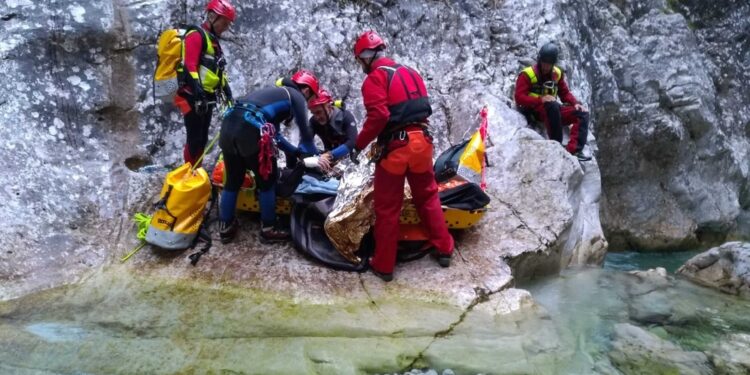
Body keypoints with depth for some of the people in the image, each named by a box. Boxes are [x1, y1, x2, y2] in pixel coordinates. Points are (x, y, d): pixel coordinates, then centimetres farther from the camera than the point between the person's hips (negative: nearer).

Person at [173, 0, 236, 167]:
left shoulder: (213, 40, 20)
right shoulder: (196, 35, -10)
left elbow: (218, 70, 26)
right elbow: (189, 67, -21)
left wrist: (228, 93, 21)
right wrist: (199, 94, -27)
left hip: (207, 98, 9)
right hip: (194, 98, -9)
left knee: (202, 139, 13)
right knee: (195, 139, -7)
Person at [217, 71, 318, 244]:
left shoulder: (277, 93, 35)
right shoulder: (297, 97, 13)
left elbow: (275, 133, 40)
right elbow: (306, 133, 12)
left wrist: (296, 151, 45)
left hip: (228, 124, 8)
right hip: (251, 130, -8)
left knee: (233, 180, 21)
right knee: (267, 182, 10)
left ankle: (226, 227, 29)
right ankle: (268, 229, 19)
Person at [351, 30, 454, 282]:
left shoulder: (375, 78, -7)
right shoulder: (410, 72, 16)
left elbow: (378, 116, -20)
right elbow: (424, 107, 17)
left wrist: (359, 144, -12)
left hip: (395, 147, -6)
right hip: (421, 141, 7)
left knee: (387, 207, 5)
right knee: (428, 197, 22)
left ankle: (383, 265, 14)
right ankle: (444, 249, 28)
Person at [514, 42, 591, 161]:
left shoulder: (557, 73, 11)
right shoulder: (527, 74, -8)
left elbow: (565, 93, 16)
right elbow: (519, 98, -15)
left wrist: (575, 103, -5)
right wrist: (541, 99, -28)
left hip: (552, 110, 7)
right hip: (534, 109, -7)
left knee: (583, 113, -9)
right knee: (553, 106, -38)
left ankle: (573, 150, -26)